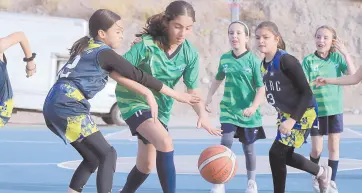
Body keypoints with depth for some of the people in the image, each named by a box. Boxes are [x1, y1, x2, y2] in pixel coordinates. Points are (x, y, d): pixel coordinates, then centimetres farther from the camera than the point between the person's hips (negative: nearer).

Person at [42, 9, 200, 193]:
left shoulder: (90, 48, 17)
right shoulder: (105, 53, -9)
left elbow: (117, 74, 10)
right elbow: (139, 76, -7)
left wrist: (147, 93, 0)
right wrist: (177, 95, -2)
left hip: (56, 105, 9)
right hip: (68, 107, -9)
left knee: (92, 158, 16)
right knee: (107, 155, -6)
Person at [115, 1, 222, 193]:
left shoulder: (190, 54, -10)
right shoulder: (147, 44, -23)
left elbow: (193, 89, -6)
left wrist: (203, 114, -23)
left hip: (161, 107, 6)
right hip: (134, 101, -6)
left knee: (146, 165, 13)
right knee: (165, 142, -30)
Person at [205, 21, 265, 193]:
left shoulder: (253, 60, -11)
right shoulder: (225, 58, 0)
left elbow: (261, 88, -10)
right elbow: (218, 79, 19)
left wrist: (254, 107, -23)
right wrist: (209, 98, 16)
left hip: (248, 112, -2)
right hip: (228, 110, 2)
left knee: (248, 148, 10)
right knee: (225, 143, -14)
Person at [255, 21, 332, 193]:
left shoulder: (286, 61, -24)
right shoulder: (264, 64, 1)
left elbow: (306, 93, -24)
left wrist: (293, 120, -29)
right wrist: (283, 116, 15)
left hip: (303, 113, -8)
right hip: (286, 114, 8)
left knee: (276, 153, -10)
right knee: (285, 155, 14)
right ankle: (321, 172, 38)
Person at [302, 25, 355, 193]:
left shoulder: (337, 57, -1)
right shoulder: (309, 60, -6)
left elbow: (353, 76, -12)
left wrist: (345, 53, -15)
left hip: (335, 109, 2)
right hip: (316, 110, -1)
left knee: (334, 146, 3)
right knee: (316, 149, 3)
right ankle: (316, 176, 30)